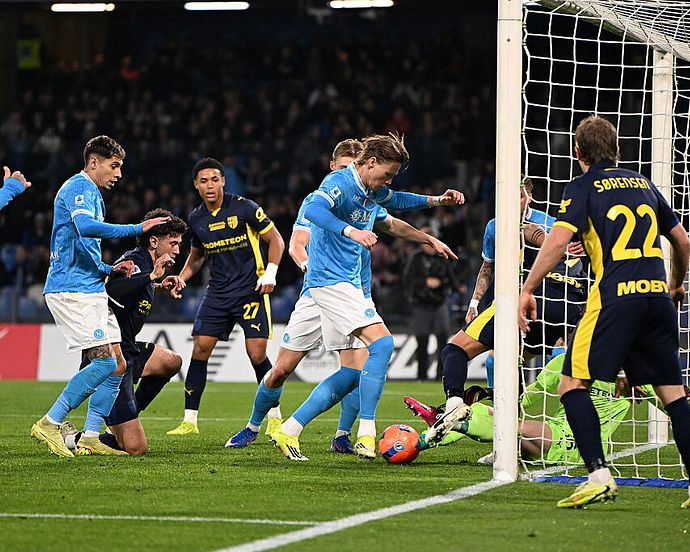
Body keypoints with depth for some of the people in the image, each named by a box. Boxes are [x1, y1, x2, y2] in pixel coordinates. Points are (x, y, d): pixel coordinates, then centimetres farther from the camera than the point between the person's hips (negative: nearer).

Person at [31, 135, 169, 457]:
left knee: (117, 365, 4)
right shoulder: (78, 188, -8)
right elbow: (85, 226, -29)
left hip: (90, 291, 10)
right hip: (71, 290, -10)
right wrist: (138, 229, -25)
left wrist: (109, 270, 14)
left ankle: (89, 439, 5)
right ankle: (49, 424, -10)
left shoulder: (92, 194, 24)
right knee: (105, 361, -17)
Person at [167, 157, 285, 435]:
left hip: (251, 290, -4)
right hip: (217, 292, 4)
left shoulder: (244, 208, -9)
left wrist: (270, 273, -14)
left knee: (257, 354, -11)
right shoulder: (196, 219, 6)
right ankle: (189, 420, 2)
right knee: (200, 349, -5)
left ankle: (275, 418, 4)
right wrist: (181, 278, 7)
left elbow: (275, 240, -2)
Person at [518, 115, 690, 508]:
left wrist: (528, 290, -7)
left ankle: (599, 475, -15)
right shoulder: (643, 184, 20)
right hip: (657, 294, 5)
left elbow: (559, 240, -11)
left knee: (573, 384, -1)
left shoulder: (584, 187, 4)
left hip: (615, 296, -5)